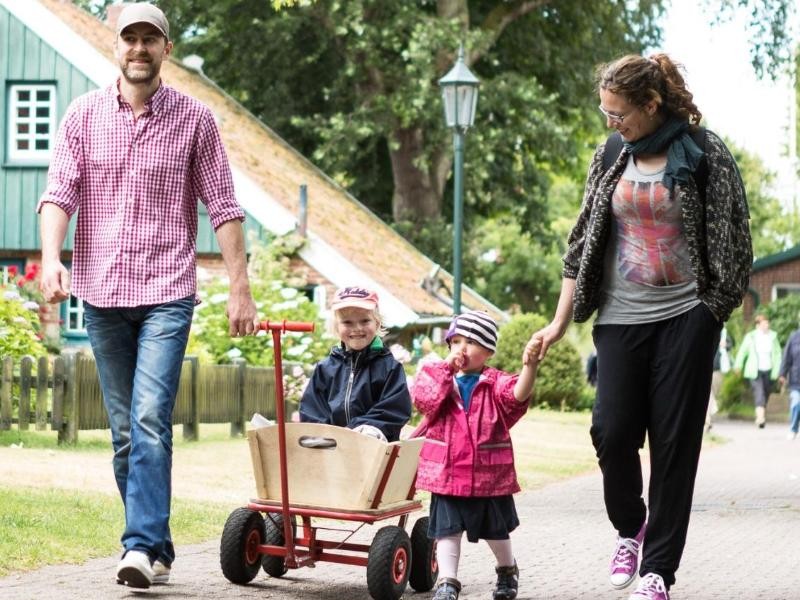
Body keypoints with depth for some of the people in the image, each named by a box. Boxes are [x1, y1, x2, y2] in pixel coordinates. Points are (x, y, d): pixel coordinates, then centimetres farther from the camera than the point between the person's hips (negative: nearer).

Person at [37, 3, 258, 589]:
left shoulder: (194, 119, 3)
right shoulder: (84, 114, 7)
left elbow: (223, 207, 3)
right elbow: (59, 191, -1)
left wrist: (240, 288, -1)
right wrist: (51, 257, -18)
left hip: (167, 292, -3)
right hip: (101, 292, 3)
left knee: (150, 418, -16)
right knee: (124, 430, 8)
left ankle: (142, 545, -18)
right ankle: (156, 547, 17)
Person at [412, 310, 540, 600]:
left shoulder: (496, 383, -5)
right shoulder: (438, 376, 2)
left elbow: (518, 393, -26)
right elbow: (424, 398, -17)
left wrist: (530, 366, -45)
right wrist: (447, 367, -18)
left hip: (489, 475, -1)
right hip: (446, 474, 1)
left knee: (496, 530, 17)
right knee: (447, 529, -1)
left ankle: (507, 571, 41)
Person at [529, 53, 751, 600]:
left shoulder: (705, 153, -4)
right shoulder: (611, 156, 7)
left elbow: (732, 239, -2)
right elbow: (583, 241, 10)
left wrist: (713, 309, -8)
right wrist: (560, 321, 8)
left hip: (685, 316, -3)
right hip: (621, 315, 3)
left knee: (674, 441, -1)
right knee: (612, 431, -5)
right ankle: (629, 528, 23)